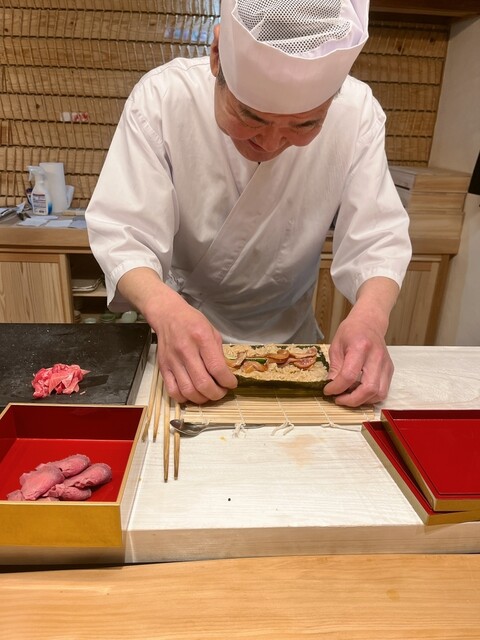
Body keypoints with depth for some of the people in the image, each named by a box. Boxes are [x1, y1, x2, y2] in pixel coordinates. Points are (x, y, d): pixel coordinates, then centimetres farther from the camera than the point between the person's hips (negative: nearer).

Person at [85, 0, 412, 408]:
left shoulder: (357, 112, -16)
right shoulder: (162, 97, -20)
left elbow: (377, 236, -13)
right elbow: (121, 232, -21)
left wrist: (371, 314, -33)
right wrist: (166, 308, -40)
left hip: (291, 337, 2)